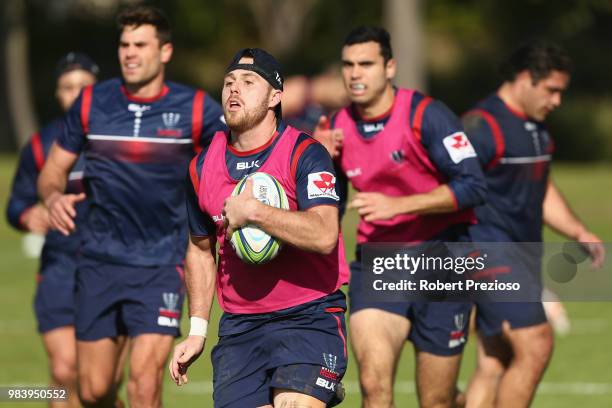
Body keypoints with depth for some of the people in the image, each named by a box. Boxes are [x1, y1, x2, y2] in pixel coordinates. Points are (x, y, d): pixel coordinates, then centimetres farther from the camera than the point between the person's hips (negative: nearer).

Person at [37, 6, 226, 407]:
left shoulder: (194, 109, -4)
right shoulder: (91, 103, 2)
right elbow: (54, 170, 11)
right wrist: (54, 197, -11)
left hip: (161, 265, -2)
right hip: (99, 263, 2)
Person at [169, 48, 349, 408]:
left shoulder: (305, 154, -8)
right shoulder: (203, 167, 8)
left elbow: (324, 236, -23)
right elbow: (201, 249, 22)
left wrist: (252, 211, -24)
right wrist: (197, 330, 18)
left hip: (309, 320, -5)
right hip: (239, 327, 5)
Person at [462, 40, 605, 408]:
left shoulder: (538, 128, 17)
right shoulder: (483, 125, -13)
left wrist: (578, 232, 15)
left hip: (522, 257, 9)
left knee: (494, 363, 7)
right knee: (536, 346, -16)